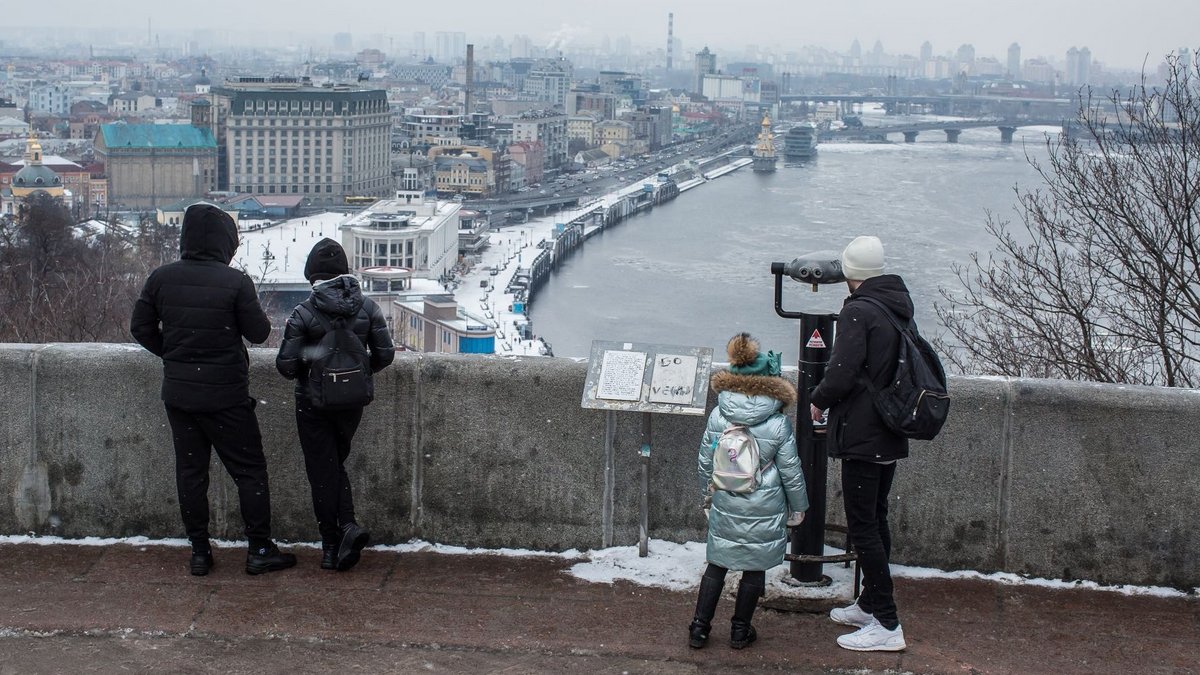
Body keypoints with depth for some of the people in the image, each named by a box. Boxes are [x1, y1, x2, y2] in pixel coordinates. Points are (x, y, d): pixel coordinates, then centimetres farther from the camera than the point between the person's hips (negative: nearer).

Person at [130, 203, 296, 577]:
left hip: (178, 393, 4)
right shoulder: (235, 282, -14)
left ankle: (199, 551, 17)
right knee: (249, 471, 6)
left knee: (190, 471, 12)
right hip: (226, 395, -4)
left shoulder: (161, 278, -1)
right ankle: (260, 550, 10)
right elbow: (259, 332, -8)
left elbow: (140, 328, 5)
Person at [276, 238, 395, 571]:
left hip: (314, 403, -3)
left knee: (322, 471, 8)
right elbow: (385, 354, -3)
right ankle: (348, 524, 0)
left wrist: (300, 374, 9)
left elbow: (286, 364, -14)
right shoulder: (367, 307, -6)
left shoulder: (304, 313, -16)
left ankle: (332, 545, 8)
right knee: (337, 464, 21)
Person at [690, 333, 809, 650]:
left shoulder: (718, 416, -5)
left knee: (716, 564, 13)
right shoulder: (778, 424, -13)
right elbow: (791, 472, -5)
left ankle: (699, 627, 16)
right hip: (763, 510, -2)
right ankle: (740, 630, 20)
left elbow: (704, 463, 4)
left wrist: (708, 495, 20)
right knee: (754, 568, 11)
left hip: (724, 505, 2)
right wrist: (797, 507, 9)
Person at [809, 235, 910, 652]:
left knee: (863, 527, -4)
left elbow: (842, 374, -22)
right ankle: (870, 605, 30)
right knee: (876, 520, 19)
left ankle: (887, 625, -3)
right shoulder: (900, 306, 9)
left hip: (862, 437, -9)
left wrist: (819, 400, -4)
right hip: (892, 435, 9)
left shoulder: (858, 311, -17)